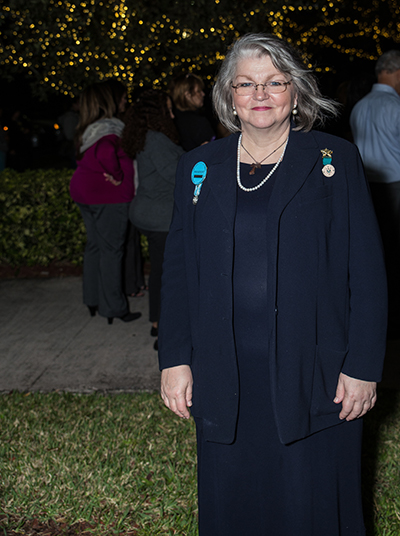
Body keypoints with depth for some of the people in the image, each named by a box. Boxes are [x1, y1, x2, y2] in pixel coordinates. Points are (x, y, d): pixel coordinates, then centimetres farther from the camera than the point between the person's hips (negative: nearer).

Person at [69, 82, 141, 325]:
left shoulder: (88, 130, 11)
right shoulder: (111, 129, -18)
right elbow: (106, 152, -37)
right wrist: (117, 175, -22)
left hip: (84, 193, 9)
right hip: (108, 197, -9)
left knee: (95, 245, 17)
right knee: (111, 250, -3)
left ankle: (93, 299, 26)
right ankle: (114, 307, 4)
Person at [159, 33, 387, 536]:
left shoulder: (335, 161, -1)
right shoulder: (200, 167, 7)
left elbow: (367, 273, -2)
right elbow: (177, 273, 9)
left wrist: (363, 367, -6)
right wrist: (174, 360, 2)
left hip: (310, 376, -2)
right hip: (223, 378, 3)